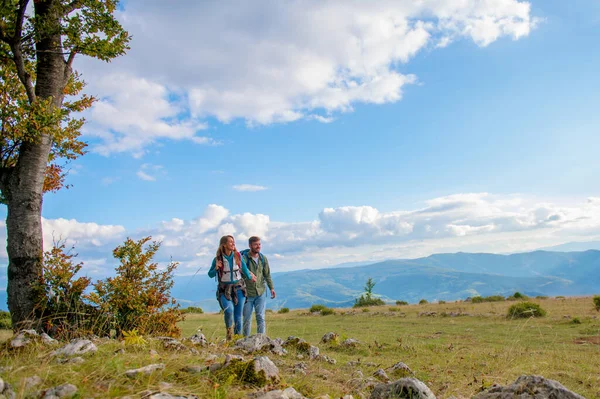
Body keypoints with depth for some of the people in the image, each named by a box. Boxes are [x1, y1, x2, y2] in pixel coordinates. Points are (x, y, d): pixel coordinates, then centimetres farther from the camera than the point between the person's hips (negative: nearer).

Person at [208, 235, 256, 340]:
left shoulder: (238, 256, -3)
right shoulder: (217, 259, -7)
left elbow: (244, 268, 15)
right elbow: (210, 275, 4)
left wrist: (250, 277, 29)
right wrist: (216, 268, -16)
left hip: (238, 288, 2)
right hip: (224, 290, -2)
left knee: (238, 315, 4)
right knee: (229, 310, -25)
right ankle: (229, 330, 3)